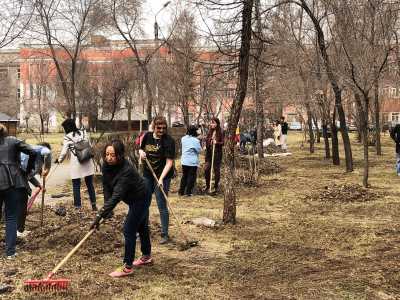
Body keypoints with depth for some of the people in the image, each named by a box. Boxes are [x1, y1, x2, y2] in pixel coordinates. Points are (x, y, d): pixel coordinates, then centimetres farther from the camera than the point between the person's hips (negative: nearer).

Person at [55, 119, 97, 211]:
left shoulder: (67, 137, -5)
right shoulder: (83, 133, 6)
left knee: (76, 186, 7)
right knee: (90, 184, 12)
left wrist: (59, 160, 14)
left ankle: (77, 206, 8)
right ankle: (93, 205, 17)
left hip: (76, 163, -3)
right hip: (87, 162, 4)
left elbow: (64, 151, -2)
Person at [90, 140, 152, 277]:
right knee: (141, 227, 22)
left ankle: (127, 267, 3)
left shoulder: (126, 170, -37)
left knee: (129, 230, -7)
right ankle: (147, 257, 40)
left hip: (141, 199, -8)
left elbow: (117, 196, -41)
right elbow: (107, 187, -7)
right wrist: (106, 209, -17)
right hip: (134, 199, 8)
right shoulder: (106, 166, -13)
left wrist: (101, 215, -43)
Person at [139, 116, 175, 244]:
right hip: (147, 175, 6)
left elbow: (169, 162, -20)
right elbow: (141, 149, 19)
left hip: (162, 176, -6)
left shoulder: (169, 141, -16)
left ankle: (165, 234, 8)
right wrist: (141, 152, -6)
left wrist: (161, 178, -29)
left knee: (162, 206, -3)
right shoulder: (147, 136, 2)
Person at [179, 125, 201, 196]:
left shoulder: (183, 139, 0)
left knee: (184, 176, 16)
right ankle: (188, 192, 6)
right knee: (191, 177, 5)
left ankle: (181, 191, 18)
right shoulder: (196, 140, -16)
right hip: (193, 162, -5)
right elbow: (199, 150, -9)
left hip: (184, 161, 5)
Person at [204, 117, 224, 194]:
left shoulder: (220, 133, -7)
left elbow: (223, 143, -10)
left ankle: (216, 187, 12)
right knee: (206, 169, 0)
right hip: (209, 153, 5)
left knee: (216, 170, 2)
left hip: (217, 153, -5)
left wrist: (216, 143, -24)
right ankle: (207, 186, 15)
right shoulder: (210, 132, 9)